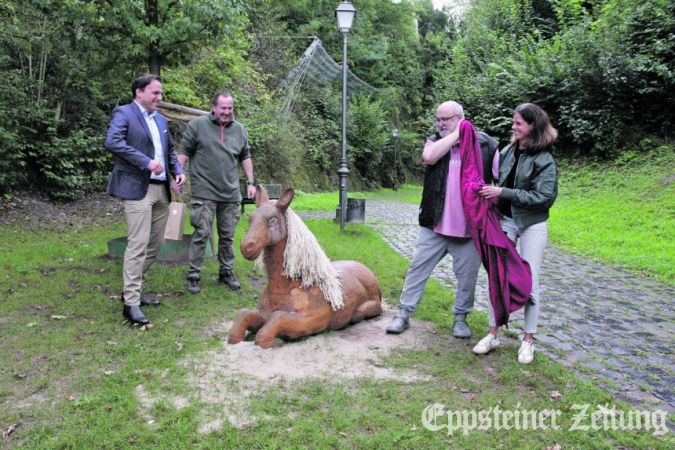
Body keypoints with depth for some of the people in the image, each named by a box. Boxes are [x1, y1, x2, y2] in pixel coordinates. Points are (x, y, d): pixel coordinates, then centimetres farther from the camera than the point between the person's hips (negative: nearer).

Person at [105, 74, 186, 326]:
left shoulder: (161, 119, 19)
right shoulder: (124, 113, -4)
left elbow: (169, 150, 26)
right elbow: (112, 141, -20)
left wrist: (178, 171, 7)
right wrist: (146, 162, -23)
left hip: (161, 189, 8)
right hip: (137, 189, -8)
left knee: (155, 244, 12)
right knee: (138, 245, -10)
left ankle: (133, 288, 28)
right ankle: (131, 303, -4)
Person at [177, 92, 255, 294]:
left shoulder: (240, 130, 11)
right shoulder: (197, 125, -1)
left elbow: (245, 157, 18)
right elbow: (184, 152, 0)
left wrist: (250, 182, 13)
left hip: (231, 194, 4)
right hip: (205, 192, -4)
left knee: (228, 236, 12)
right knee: (201, 234, -4)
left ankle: (226, 272, 25)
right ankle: (194, 276, 7)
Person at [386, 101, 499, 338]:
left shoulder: (486, 144, 1)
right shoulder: (435, 141, 6)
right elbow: (428, 156, -18)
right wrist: (456, 134, -10)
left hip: (470, 227, -1)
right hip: (434, 225, 1)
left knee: (467, 276, 10)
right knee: (418, 269, 5)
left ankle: (460, 317, 28)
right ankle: (404, 313, 17)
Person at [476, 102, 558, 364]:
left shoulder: (544, 159, -12)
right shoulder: (509, 151, 3)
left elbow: (544, 197, -19)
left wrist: (503, 193, -21)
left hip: (532, 225, -4)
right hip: (506, 220, 5)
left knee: (529, 282, 2)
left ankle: (528, 340, 16)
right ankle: (493, 334, 16)